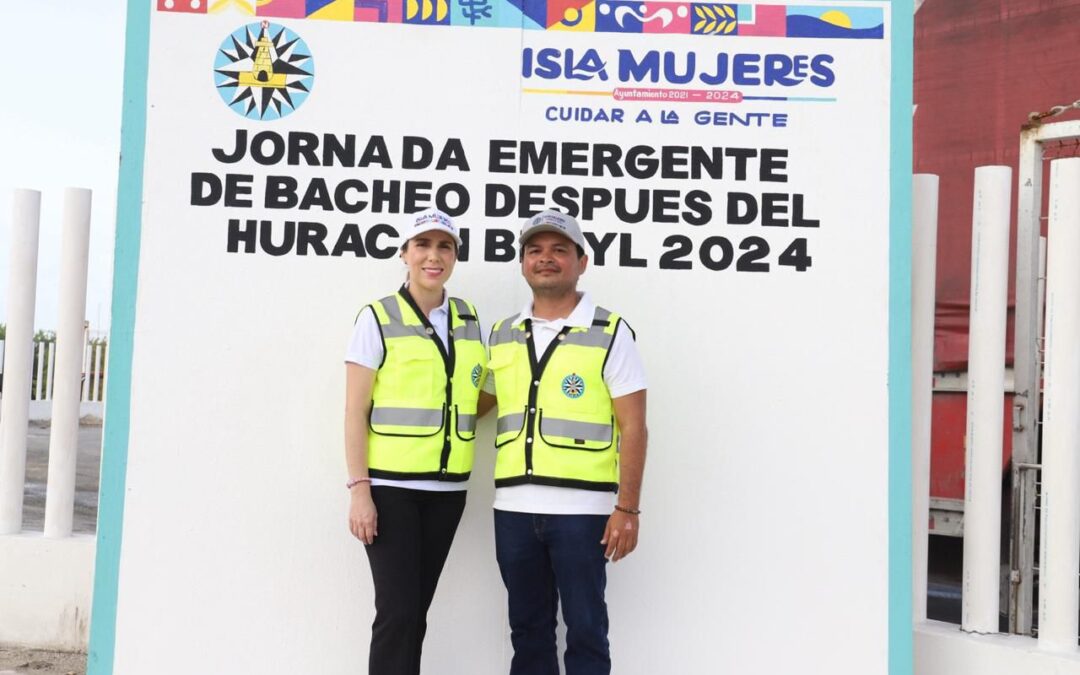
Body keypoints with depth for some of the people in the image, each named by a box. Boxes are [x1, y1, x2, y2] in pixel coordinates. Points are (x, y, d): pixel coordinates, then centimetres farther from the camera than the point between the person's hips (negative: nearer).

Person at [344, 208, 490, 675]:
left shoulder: (469, 320, 10)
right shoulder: (378, 318, -3)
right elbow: (355, 412, -7)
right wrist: (359, 488, -13)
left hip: (446, 489, 4)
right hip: (390, 485, -4)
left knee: (416, 610, 9)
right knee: (398, 611, -8)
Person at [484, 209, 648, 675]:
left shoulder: (610, 334, -2)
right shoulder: (502, 335, 11)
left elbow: (633, 428, -6)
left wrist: (627, 509, -11)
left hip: (581, 509, -4)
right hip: (513, 506, 5)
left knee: (585, 630, 4)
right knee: (528, 628, 14)